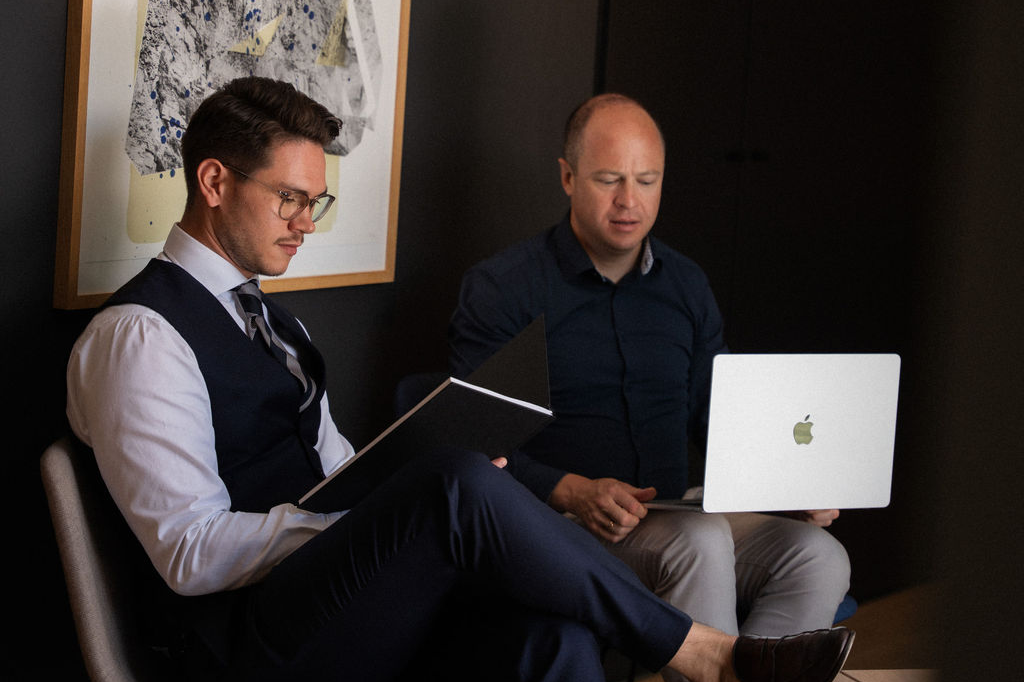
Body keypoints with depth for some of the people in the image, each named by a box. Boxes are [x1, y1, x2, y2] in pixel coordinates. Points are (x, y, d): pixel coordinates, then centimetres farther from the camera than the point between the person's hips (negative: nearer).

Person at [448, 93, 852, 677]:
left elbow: (714, 419, 19)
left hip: (674, 514, 5)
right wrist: (571, 492, -23)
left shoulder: (686, 286, 15)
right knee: (702, 540, -35)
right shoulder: (502, 288, -1)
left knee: (820, 557, -22)